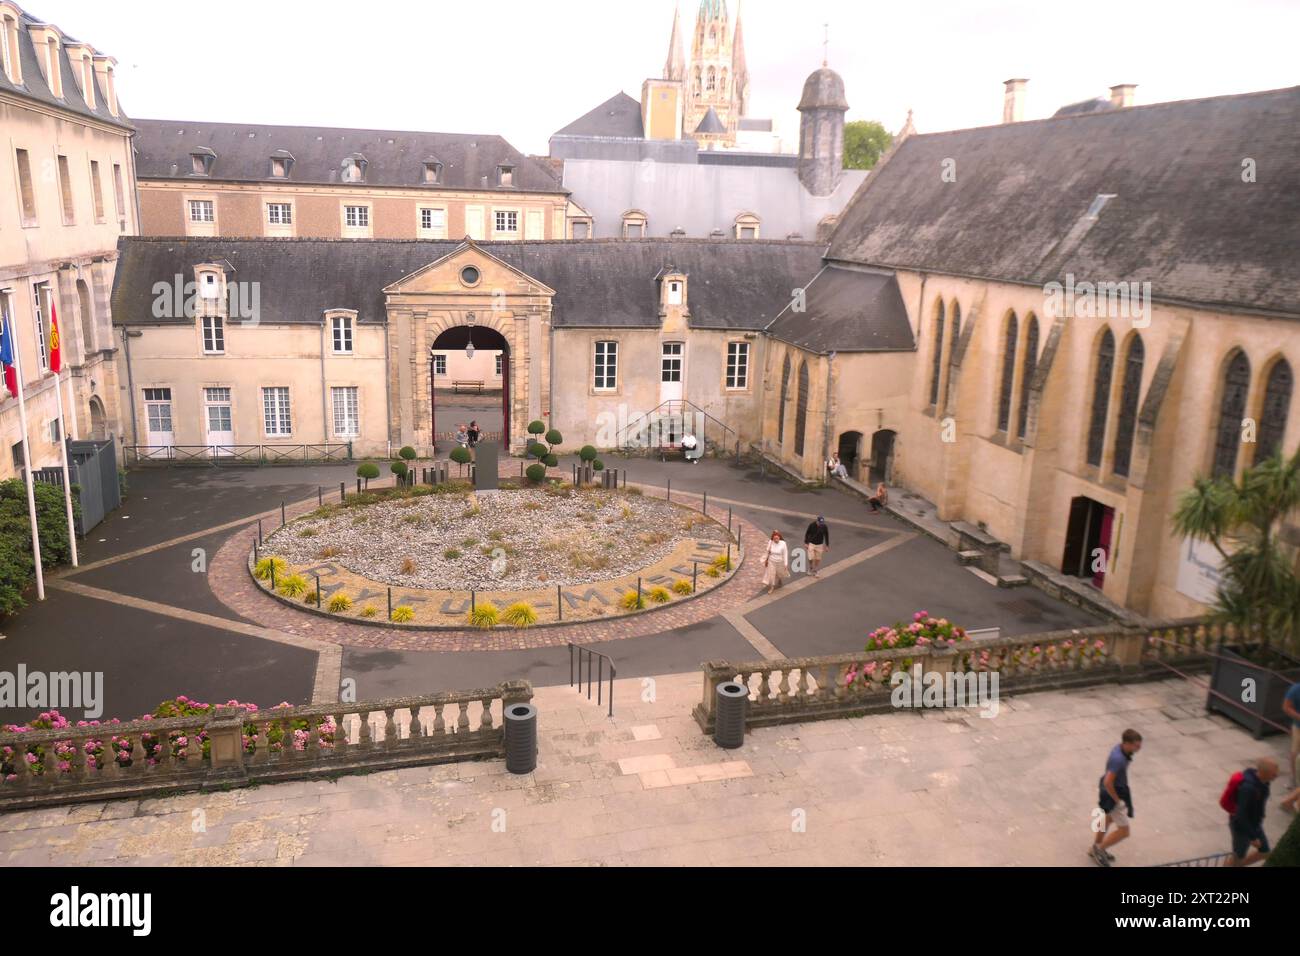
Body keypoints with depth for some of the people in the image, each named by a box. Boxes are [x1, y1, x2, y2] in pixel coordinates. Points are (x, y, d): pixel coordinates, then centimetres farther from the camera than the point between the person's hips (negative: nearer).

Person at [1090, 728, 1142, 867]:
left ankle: (1095, 848, 48)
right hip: (1112, 794, -10)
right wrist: (1117, 800, -22)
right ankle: (1099, 849, 18)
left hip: (1118, 790, 10)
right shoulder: (1118, 759, -36)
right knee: (1124, 831, 0)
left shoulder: (1121, 747, -7)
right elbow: (1107, 783, -36)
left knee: (1108, 819, 29)